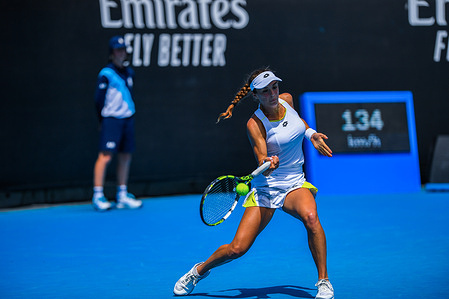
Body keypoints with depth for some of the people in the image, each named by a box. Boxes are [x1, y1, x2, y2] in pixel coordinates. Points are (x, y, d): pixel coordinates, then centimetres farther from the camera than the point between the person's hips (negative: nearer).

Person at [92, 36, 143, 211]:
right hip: (111, 120, -7)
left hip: (128, 119, 7)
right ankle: (97, 195, -9)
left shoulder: (129, 73, 12)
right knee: (105, 156, -12)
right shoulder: (106, 74, -8)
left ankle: (122, 196, 16)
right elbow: (99, 100, -6)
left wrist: (129, 113, 15)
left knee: (125, 157, 8)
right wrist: (104, 120, -3)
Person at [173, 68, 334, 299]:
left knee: (310, 216, -32)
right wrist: (268, 164, -47)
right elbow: (262, 161, -26)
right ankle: (199, 270, 21)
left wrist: (311, 134, 14)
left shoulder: (287, 100, 0)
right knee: (237, 248, -10)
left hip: (295, 185, 3)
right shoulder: (255, 124, -15)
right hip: (265, 188, -3)